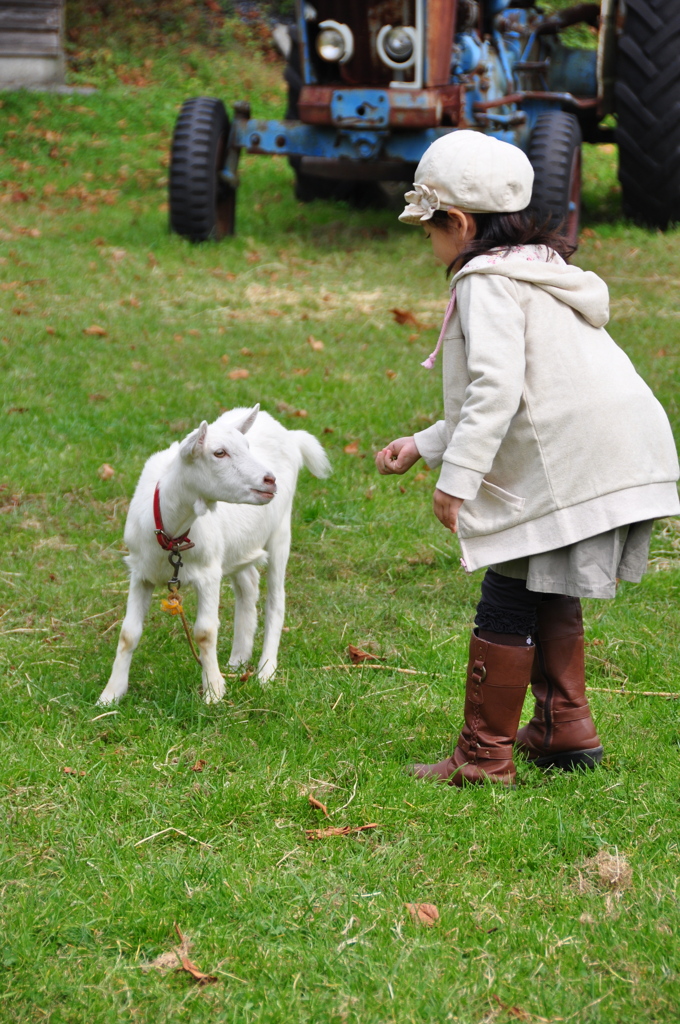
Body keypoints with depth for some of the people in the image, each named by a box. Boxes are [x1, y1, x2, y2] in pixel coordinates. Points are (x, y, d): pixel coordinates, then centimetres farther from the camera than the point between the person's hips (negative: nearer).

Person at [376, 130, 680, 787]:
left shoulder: (487, 282, -8)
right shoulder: (539, 269, 25)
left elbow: (496, 385, -22)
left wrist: (457, 476, -24)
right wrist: (424, 445, 29)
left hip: (566, 472, -10)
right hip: (618, 457, 10)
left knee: (507, 604, -2)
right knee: (548, 595, 23)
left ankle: (484, 756, 3)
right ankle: (564, 730, 28)